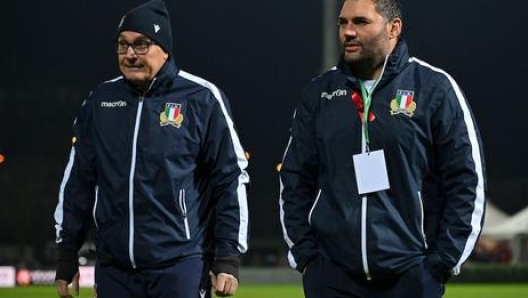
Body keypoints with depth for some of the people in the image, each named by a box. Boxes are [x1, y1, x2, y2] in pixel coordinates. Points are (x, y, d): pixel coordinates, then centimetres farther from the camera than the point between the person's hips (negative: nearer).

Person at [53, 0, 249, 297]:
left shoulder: (202, 99, -2)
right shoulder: (100, 101, 11)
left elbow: (231, 181, -2)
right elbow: (77, 182, 17)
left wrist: (228, 257, -7)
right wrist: (66, 255, 15)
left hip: (181, 265, -4)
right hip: (114, 269, 5)